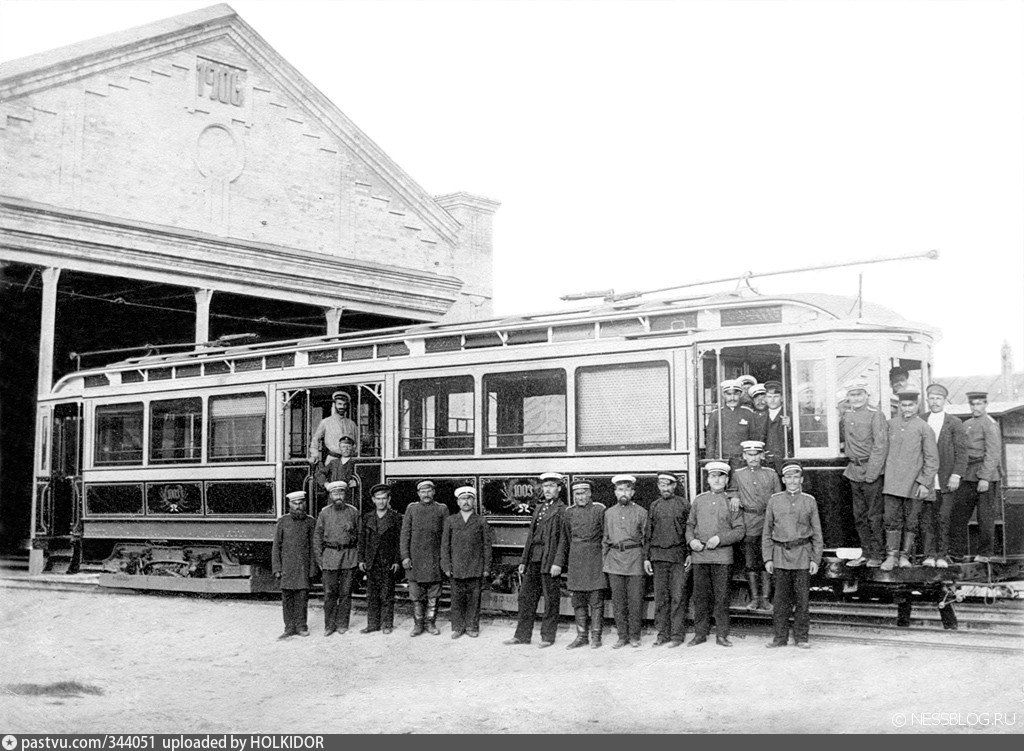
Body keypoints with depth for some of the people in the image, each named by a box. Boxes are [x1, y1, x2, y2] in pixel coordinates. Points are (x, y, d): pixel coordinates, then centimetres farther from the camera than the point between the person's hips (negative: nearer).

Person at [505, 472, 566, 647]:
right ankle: (522, 635, 16)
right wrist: (524, 560, 15)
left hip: (550, 560, -7)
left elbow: (563, 540, -11)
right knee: (526, 596, 9)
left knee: (551, 600, 2)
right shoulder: (539, 508, 18)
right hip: (533, 560, 7)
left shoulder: (562, 510, -6)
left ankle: (547, 636, 11)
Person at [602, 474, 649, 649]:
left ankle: (634, 636, 8)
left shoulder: (641, 512, 5)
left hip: (635, 556, -2)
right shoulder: (609, 513, 12)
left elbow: (646, 537, 7)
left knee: (635, 600, -1)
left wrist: (646, 558, 0)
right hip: (614, 558, 2)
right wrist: (604, 557, 9)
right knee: (618, 600, 2)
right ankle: (622, 636, 10)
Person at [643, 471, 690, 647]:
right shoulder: (654, 506, 12)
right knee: (660, 598, 4)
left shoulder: (684, 504, 4)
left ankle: (677, 635, 2)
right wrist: (646, 558, 8)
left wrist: (690, 554, -3)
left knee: (678, 597, -3)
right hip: (658, 556, 3)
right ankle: (663, 634, 10)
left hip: (678, 556, -3)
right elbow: (648, 533, 14)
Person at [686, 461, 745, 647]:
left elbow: (739, 531, 2)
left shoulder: (731, 502, 5)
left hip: (722, 555, -2)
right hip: (699, 554, 2)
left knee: (722, 597, -1)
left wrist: (719, 539, -12)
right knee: (700, 596, 4)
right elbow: (690, 525, 17)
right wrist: (691, 540, -3)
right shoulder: (699, 500, 13)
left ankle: (722, 634, 7)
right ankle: (700, 633, 12)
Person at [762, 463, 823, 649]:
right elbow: (767, 532, 8)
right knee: (781, 598, 2)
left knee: (802, 598, 2)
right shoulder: (774, 501, 6)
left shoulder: (809, 501, 5)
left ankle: (801, 637, 11)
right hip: (780, 553, 1)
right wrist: (767, 558, 2)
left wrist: (816, 559, -1)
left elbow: (817, 533, 6)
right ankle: (780, 637, 9)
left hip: (802, 553, 0)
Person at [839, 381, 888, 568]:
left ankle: (877, 554, 5)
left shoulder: (875, 416, -9)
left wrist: (871, 473, -17)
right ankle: (866, 552, 19)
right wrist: (843, 445, 13)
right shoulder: (845, 416, 9)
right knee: (859, 515, 11)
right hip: (854, 471, 6)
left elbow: (881, 446, -14)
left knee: (875, 515, -3)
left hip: (872, 470, -6)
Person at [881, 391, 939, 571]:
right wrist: (883, 477, 14)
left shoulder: (924, 428, -2)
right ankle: (891, 556, 1)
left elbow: (932, 459, -3)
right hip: (892, 482, 2)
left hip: (914, 482, -2)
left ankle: (905, 555, 14)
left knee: (911, 521, 5)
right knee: (892, 519, -2)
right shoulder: (891, 424, 9)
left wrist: (925, 483, -8)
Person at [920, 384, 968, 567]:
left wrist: (956, 475, -9)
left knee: (943, 518, -2)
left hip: (946, 481, -2)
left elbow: (961, 451, 0)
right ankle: (929, 554, 4)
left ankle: (942, 555, 5)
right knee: (926, 519, -1)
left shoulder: (954, 423, 4)